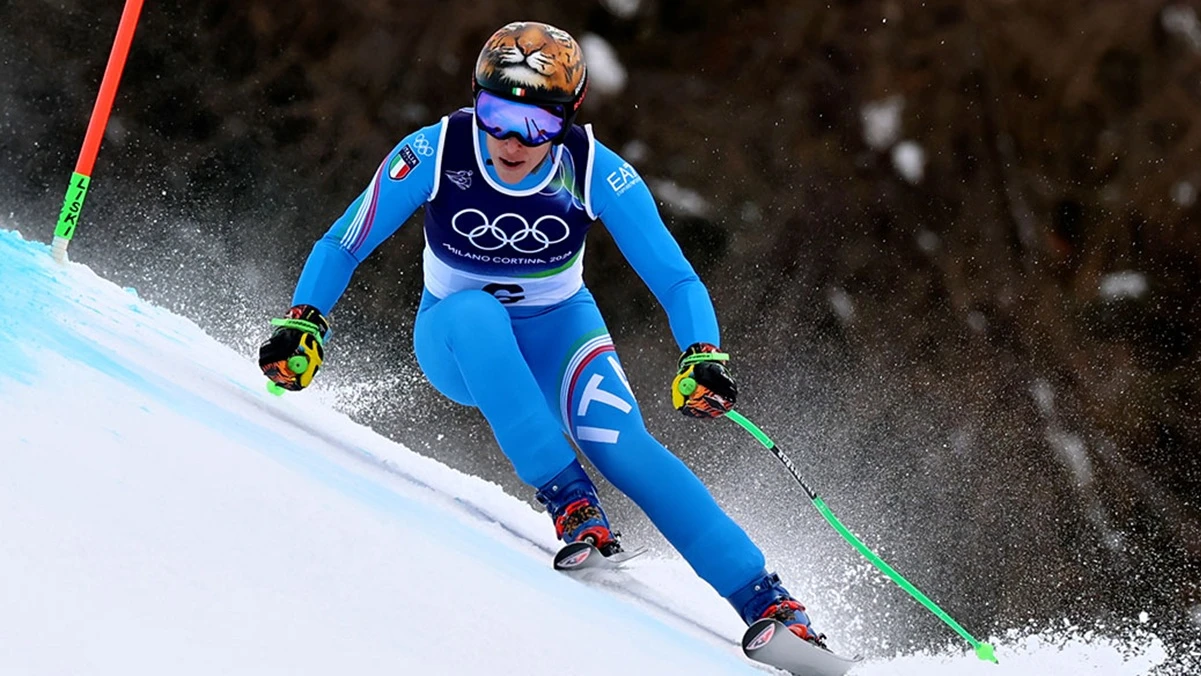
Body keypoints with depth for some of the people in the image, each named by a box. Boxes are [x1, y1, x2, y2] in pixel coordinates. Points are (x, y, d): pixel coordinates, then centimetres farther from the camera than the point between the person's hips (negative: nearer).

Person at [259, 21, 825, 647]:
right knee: (475, 311, -37)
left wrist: (703, 358, -36)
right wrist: (302, 323, -26)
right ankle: (567, 497, -36)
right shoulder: (436, 154, -23)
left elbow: (676, 281, -19)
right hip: (458, 340, 0)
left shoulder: (595, 172, -22)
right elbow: (342, 246, -12)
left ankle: (766, 600, -25)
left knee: (621, 445, -26)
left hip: (558, 330, 0)